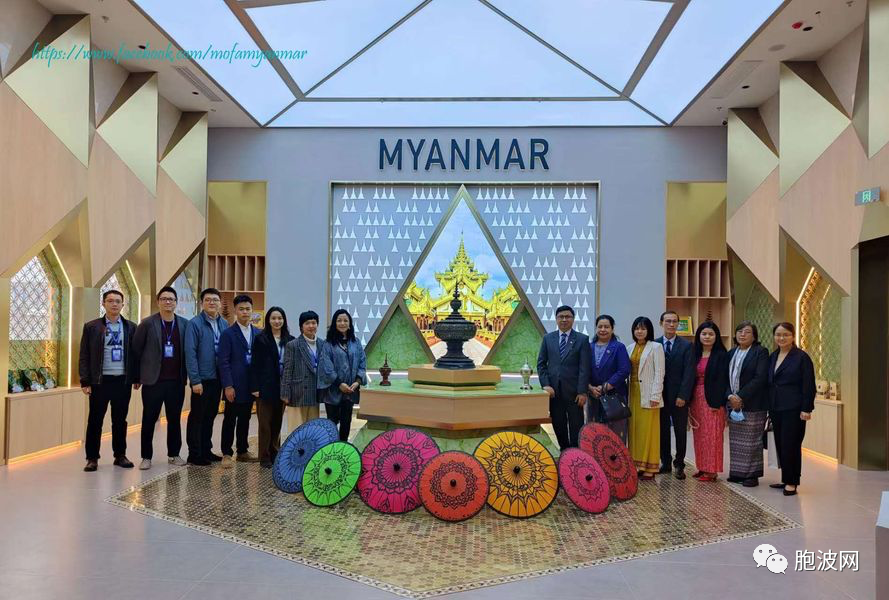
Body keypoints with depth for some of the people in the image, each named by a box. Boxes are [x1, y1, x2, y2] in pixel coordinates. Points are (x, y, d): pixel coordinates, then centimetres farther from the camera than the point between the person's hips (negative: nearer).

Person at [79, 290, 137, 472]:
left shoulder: (131, 327, 6)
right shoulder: (91, 327, 2)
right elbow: (84, 356, 0)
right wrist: (85, 381, -7)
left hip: (123, 381, 2)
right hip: (100, 381, -1)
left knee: (120, 420, 10)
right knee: (95, 420, 4)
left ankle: (120, 455, 20)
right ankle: (92, 458, 13)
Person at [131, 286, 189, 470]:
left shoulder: (185, 324, 4)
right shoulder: (147, 323, -3)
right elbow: (136, 351, -1)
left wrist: (188, 376, 4)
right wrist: (136, 377, -1)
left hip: (176, 382, 2)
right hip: (153, 381, -2)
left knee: (175, 419, 10)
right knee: (149, 420, 5)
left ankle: (174, 454, 21)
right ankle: (146, 456, 15)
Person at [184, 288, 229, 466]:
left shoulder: (224, 324, 7)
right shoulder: (194, 324, -9)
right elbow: (190, 354, -13)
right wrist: (195, 380, -16)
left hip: (217, 378, 5)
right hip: (202, 379, -5)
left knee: (210, 415, 15)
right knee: (197, 417, 3)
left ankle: (206, 450, 26)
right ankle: (194, 454, 12)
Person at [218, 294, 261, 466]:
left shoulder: (258, 334, 8)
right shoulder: (228, 334, -5)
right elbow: (223, 362, -9)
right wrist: (228, 386, -14)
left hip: (250, 386, 4)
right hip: (234, 386, -4)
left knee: (245, 419, 13)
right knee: (230, 420, 3)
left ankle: (242, 452, 23)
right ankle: (227, 453, 12)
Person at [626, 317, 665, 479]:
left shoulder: (656, 347, -5)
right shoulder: (630, 348, 12)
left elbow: (659, 372, -9)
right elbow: (627, 371, 11)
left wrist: (655, 396, -15)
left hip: (648, 395, -6)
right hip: (633, 393, 6)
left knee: (648, 430, -2)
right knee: (634, 429, 7)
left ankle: (650, 467, 5)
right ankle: (637, 464, 15)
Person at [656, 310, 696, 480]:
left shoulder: (686, 346, 0)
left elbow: (689, 373, -6)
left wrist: (682, 396, -13)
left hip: (679, 396, -1)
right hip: (660, 395, 2)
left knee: (680, 432, 5)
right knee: (663, 431, 8)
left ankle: (679, 465, 14)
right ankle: (666, 463, 19)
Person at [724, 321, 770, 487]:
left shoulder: (760, 352, -4)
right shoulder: (731, 353, 14)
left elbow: (760, 378, -14)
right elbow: (726, 377, 11)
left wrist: (741, 397, -16)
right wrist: (730, 396, -7)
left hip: (753, 404, -6)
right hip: (733, 403, 6)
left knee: (752, 440, -2)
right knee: (735, 440, 8)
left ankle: (752, 474, 6)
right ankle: (737, 472, 17)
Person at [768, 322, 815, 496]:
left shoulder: (801, 357, -6)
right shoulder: (773, 357, 13)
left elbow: (809, 385, -9)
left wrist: (806, 409, -14)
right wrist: (769, 406, 13)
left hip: (793, 409, -6)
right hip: (776, 408, 6)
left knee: (790, 445, -5)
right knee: (780, 444, 9)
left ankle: (792, 482, 5)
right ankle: (786, 480, 18)